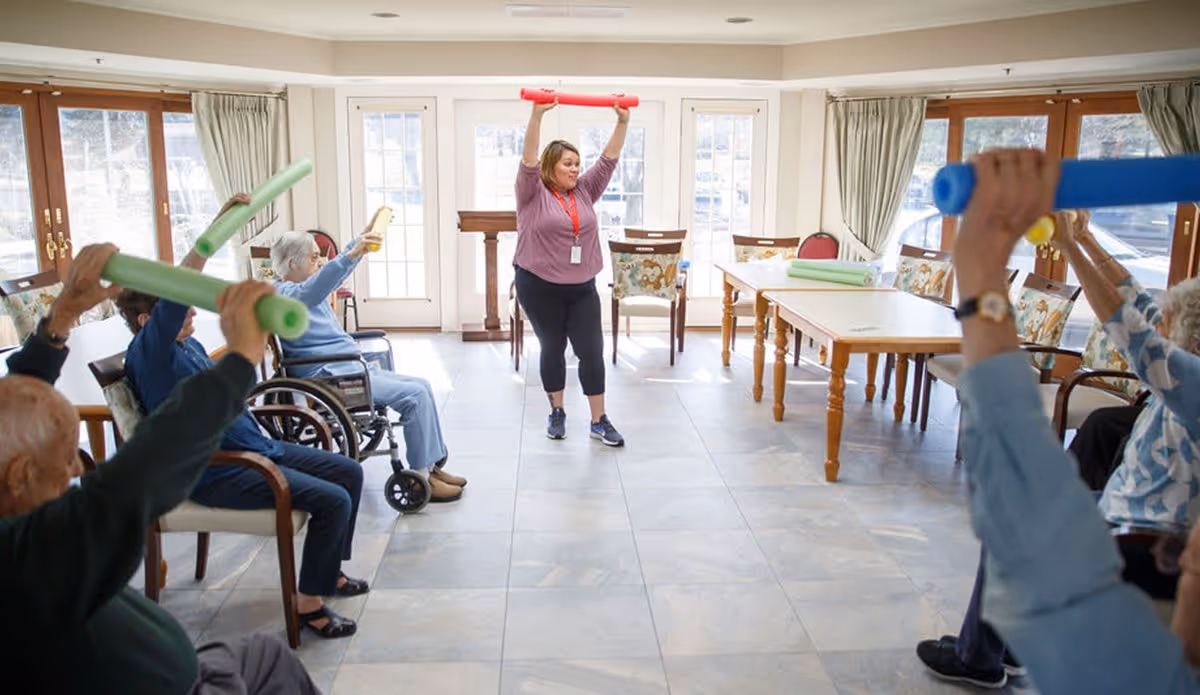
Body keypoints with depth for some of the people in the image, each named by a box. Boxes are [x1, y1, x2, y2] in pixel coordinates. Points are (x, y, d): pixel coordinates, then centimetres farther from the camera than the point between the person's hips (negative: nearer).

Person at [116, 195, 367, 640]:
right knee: (332, 500, -21)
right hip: (217, 471, -10)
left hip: (254, 446, 10)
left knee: (349, 472, 8)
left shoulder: (188, 345, 12)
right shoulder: (148, 352, -16)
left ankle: (329, 571, 21)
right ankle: (309, 603, -5)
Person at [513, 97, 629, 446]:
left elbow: (609, 159, 2)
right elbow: (529, 159, -18)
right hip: (539, 287, -3)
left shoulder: (585, 192, 7)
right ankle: (556, 413, 25)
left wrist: (622, 122, -8)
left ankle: (599, 421, 9)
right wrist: (537, 116, -29)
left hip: (582, 288, 4)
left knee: (592, 351, 1)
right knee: (552, 349, 9)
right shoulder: (533, 194, -4)